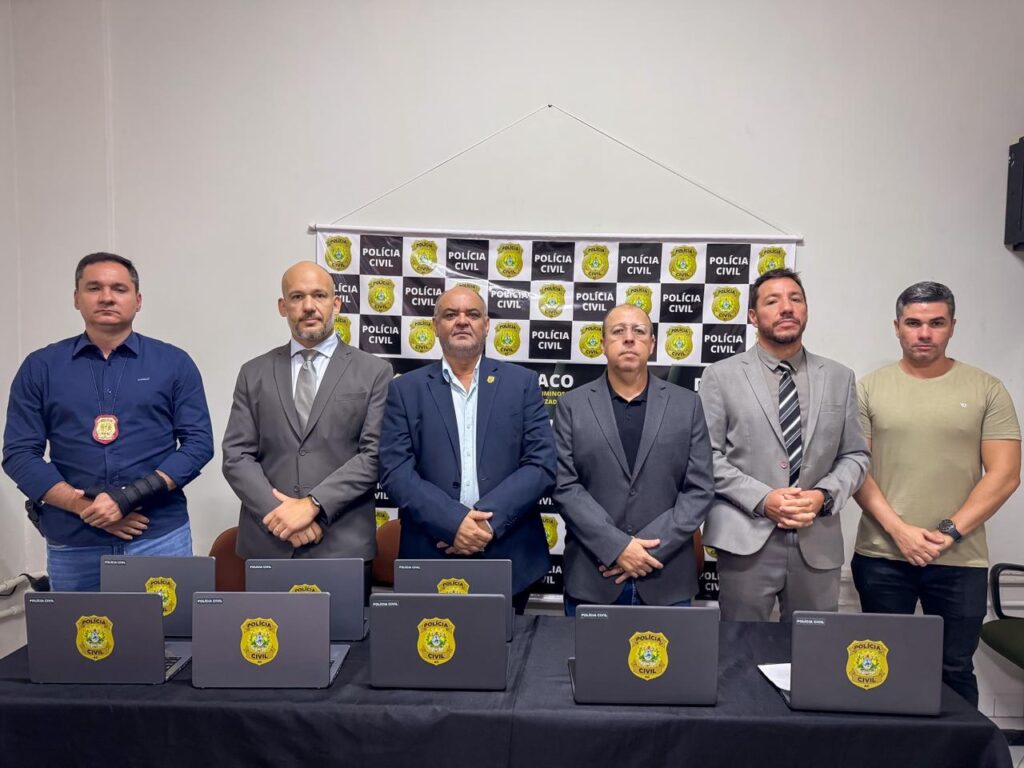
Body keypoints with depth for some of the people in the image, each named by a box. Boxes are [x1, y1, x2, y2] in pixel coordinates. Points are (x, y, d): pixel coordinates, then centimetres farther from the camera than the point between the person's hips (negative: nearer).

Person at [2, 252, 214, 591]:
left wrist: (134, 496, -14)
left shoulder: (174, 363, 3)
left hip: (159, 536, -1)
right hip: (72, 541, 1)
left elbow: (198, 443, -2)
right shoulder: (40, 367, 6)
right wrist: (83, 506, -11)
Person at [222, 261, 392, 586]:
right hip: (266, 544, 2)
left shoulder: (374, 372, 1)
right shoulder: (254, 373, 9)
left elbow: (376, 454, -6)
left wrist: (313, 504, -14)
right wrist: (278, 511, -11)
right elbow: (236, 456, 3)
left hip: (343, 546, -2)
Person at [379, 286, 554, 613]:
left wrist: (489, 520, -15)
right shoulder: (406, 389, 4)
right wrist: (453, 522, -17)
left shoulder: (522, 383, 4)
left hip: (509, 559, 1)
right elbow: (395, 471, -5)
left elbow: (542, 464, -3)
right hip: (430, 558, 0)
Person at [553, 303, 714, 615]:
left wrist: (650, 549, -10)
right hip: (590, 577, 0)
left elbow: (700, 490, 0)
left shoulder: (687, 405, 4)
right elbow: (565, 487, -5)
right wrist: (617, 547, -14)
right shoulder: (572, 405, 2)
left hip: (665, 579, 1)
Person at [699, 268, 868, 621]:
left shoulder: (839, 378, 11)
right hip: (746, 539, -2)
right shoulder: (721, 375, 1)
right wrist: (762, 499, -14)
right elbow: (707, 456, -3)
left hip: (818, 542, 3)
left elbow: (855, 455, 11)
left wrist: (825, 495, -8)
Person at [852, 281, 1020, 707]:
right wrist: (899, 530, -11)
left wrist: (950, 532, -11)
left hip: (960, 561, 0)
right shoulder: (869, 388, 2)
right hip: (881, 557, 1)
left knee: (954, 671, 9)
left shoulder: (987, 389, 2)